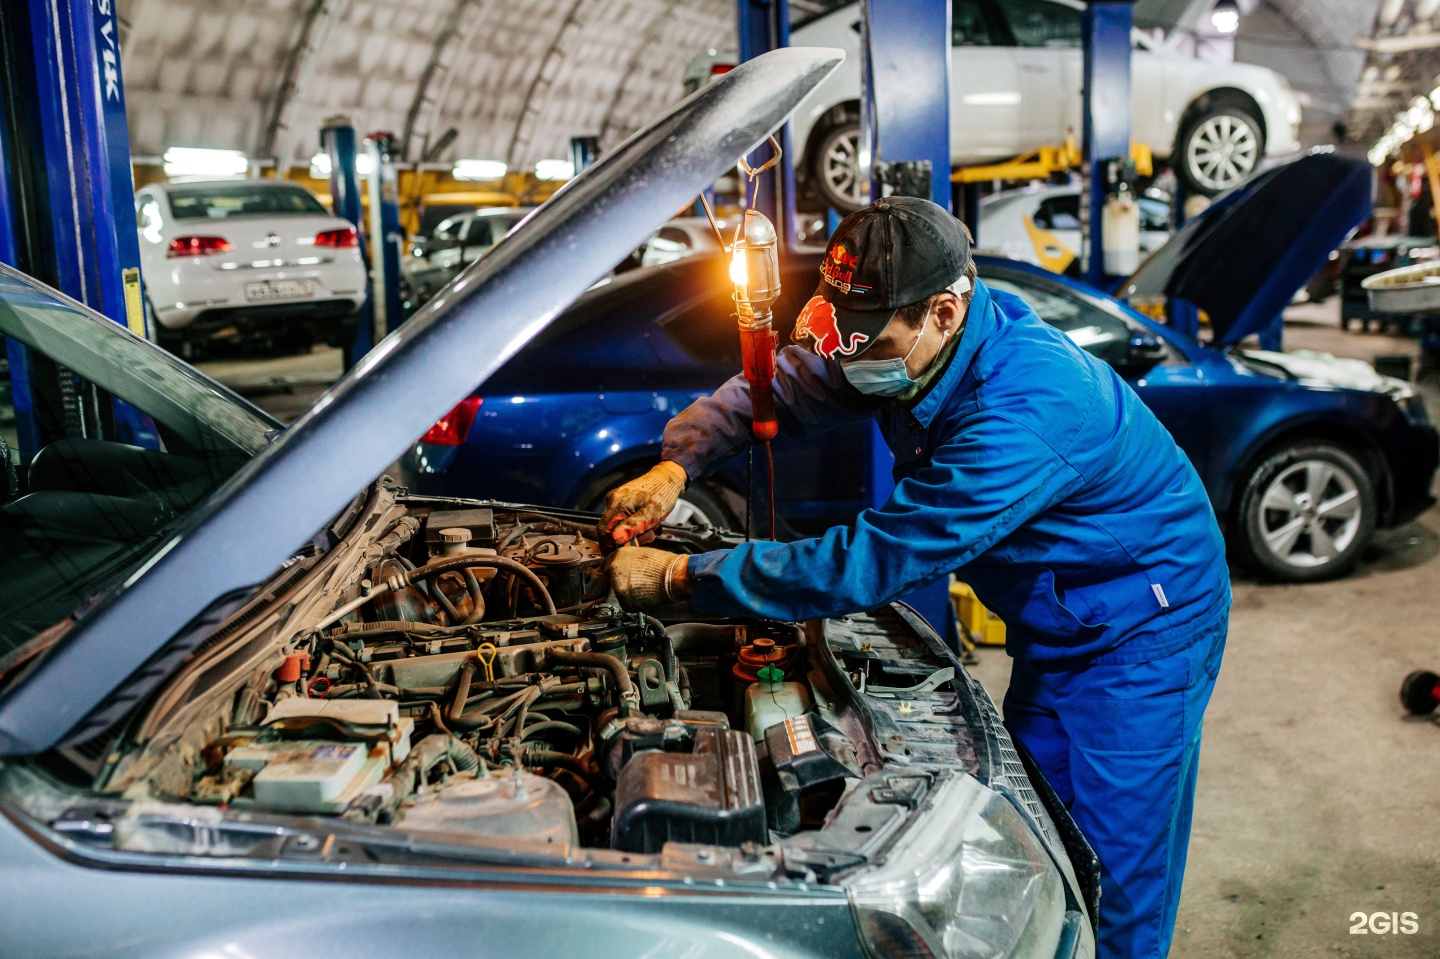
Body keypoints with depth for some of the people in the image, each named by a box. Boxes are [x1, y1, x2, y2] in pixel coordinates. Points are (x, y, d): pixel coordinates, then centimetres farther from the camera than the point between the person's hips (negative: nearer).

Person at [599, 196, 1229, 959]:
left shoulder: (1022, 410, -39)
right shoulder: (906, 346, -11)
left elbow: (868, 565, -38)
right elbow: (778, 388, 3)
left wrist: (680, 578, -32)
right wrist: (675, 466, -13)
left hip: (1140, 628, -8)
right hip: (1053, 624, 8)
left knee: (1109, 889, 0)